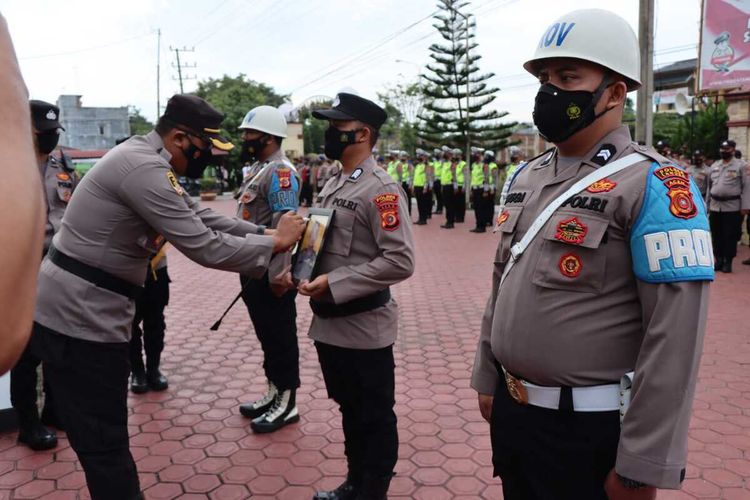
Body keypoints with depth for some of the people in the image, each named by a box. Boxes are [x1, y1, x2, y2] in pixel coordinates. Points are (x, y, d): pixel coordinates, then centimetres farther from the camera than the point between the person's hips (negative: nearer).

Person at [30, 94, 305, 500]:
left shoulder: (143, 159, 11)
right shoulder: (143, 168, -22)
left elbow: (201, 218, 13)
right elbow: (206, 248, -24)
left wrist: (266, 234, 6)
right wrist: (275, 243, -12)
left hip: (77, 307, 10)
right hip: (78, 315, -10)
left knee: (102, 434, 21)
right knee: (104, 441, 2)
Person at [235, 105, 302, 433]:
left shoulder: (280, 172, -17)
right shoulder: (258, 168, 15)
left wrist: (278, 275, -25)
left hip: (270, 274, -10)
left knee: (280, 337, 1)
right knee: (266, 335, 18)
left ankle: (287, 402, 13)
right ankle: (274, 392, 31)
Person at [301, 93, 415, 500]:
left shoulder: (381, 189, -16)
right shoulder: (333, 185, 11)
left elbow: (400, 262, -24)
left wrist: (334, 284, -23)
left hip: (364, 327, -9)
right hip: (329, 323, 9)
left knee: (375, 417, 9)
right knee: (349, 410, 22)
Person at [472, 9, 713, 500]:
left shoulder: (653, 185, -16)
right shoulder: (527, 177, 6)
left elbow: (675, 337, -20)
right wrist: (487, 380, 14)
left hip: (591, 430, -6)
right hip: (511, 412, 7)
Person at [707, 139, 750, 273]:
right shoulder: (714, 166, 13)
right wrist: (708, 205, 14)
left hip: (732, 207, -4)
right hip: (715, 206, 5)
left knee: (730, 236, -1)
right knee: (716, 235, 8)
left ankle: (728, 262, 7)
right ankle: (719, 260, 18)